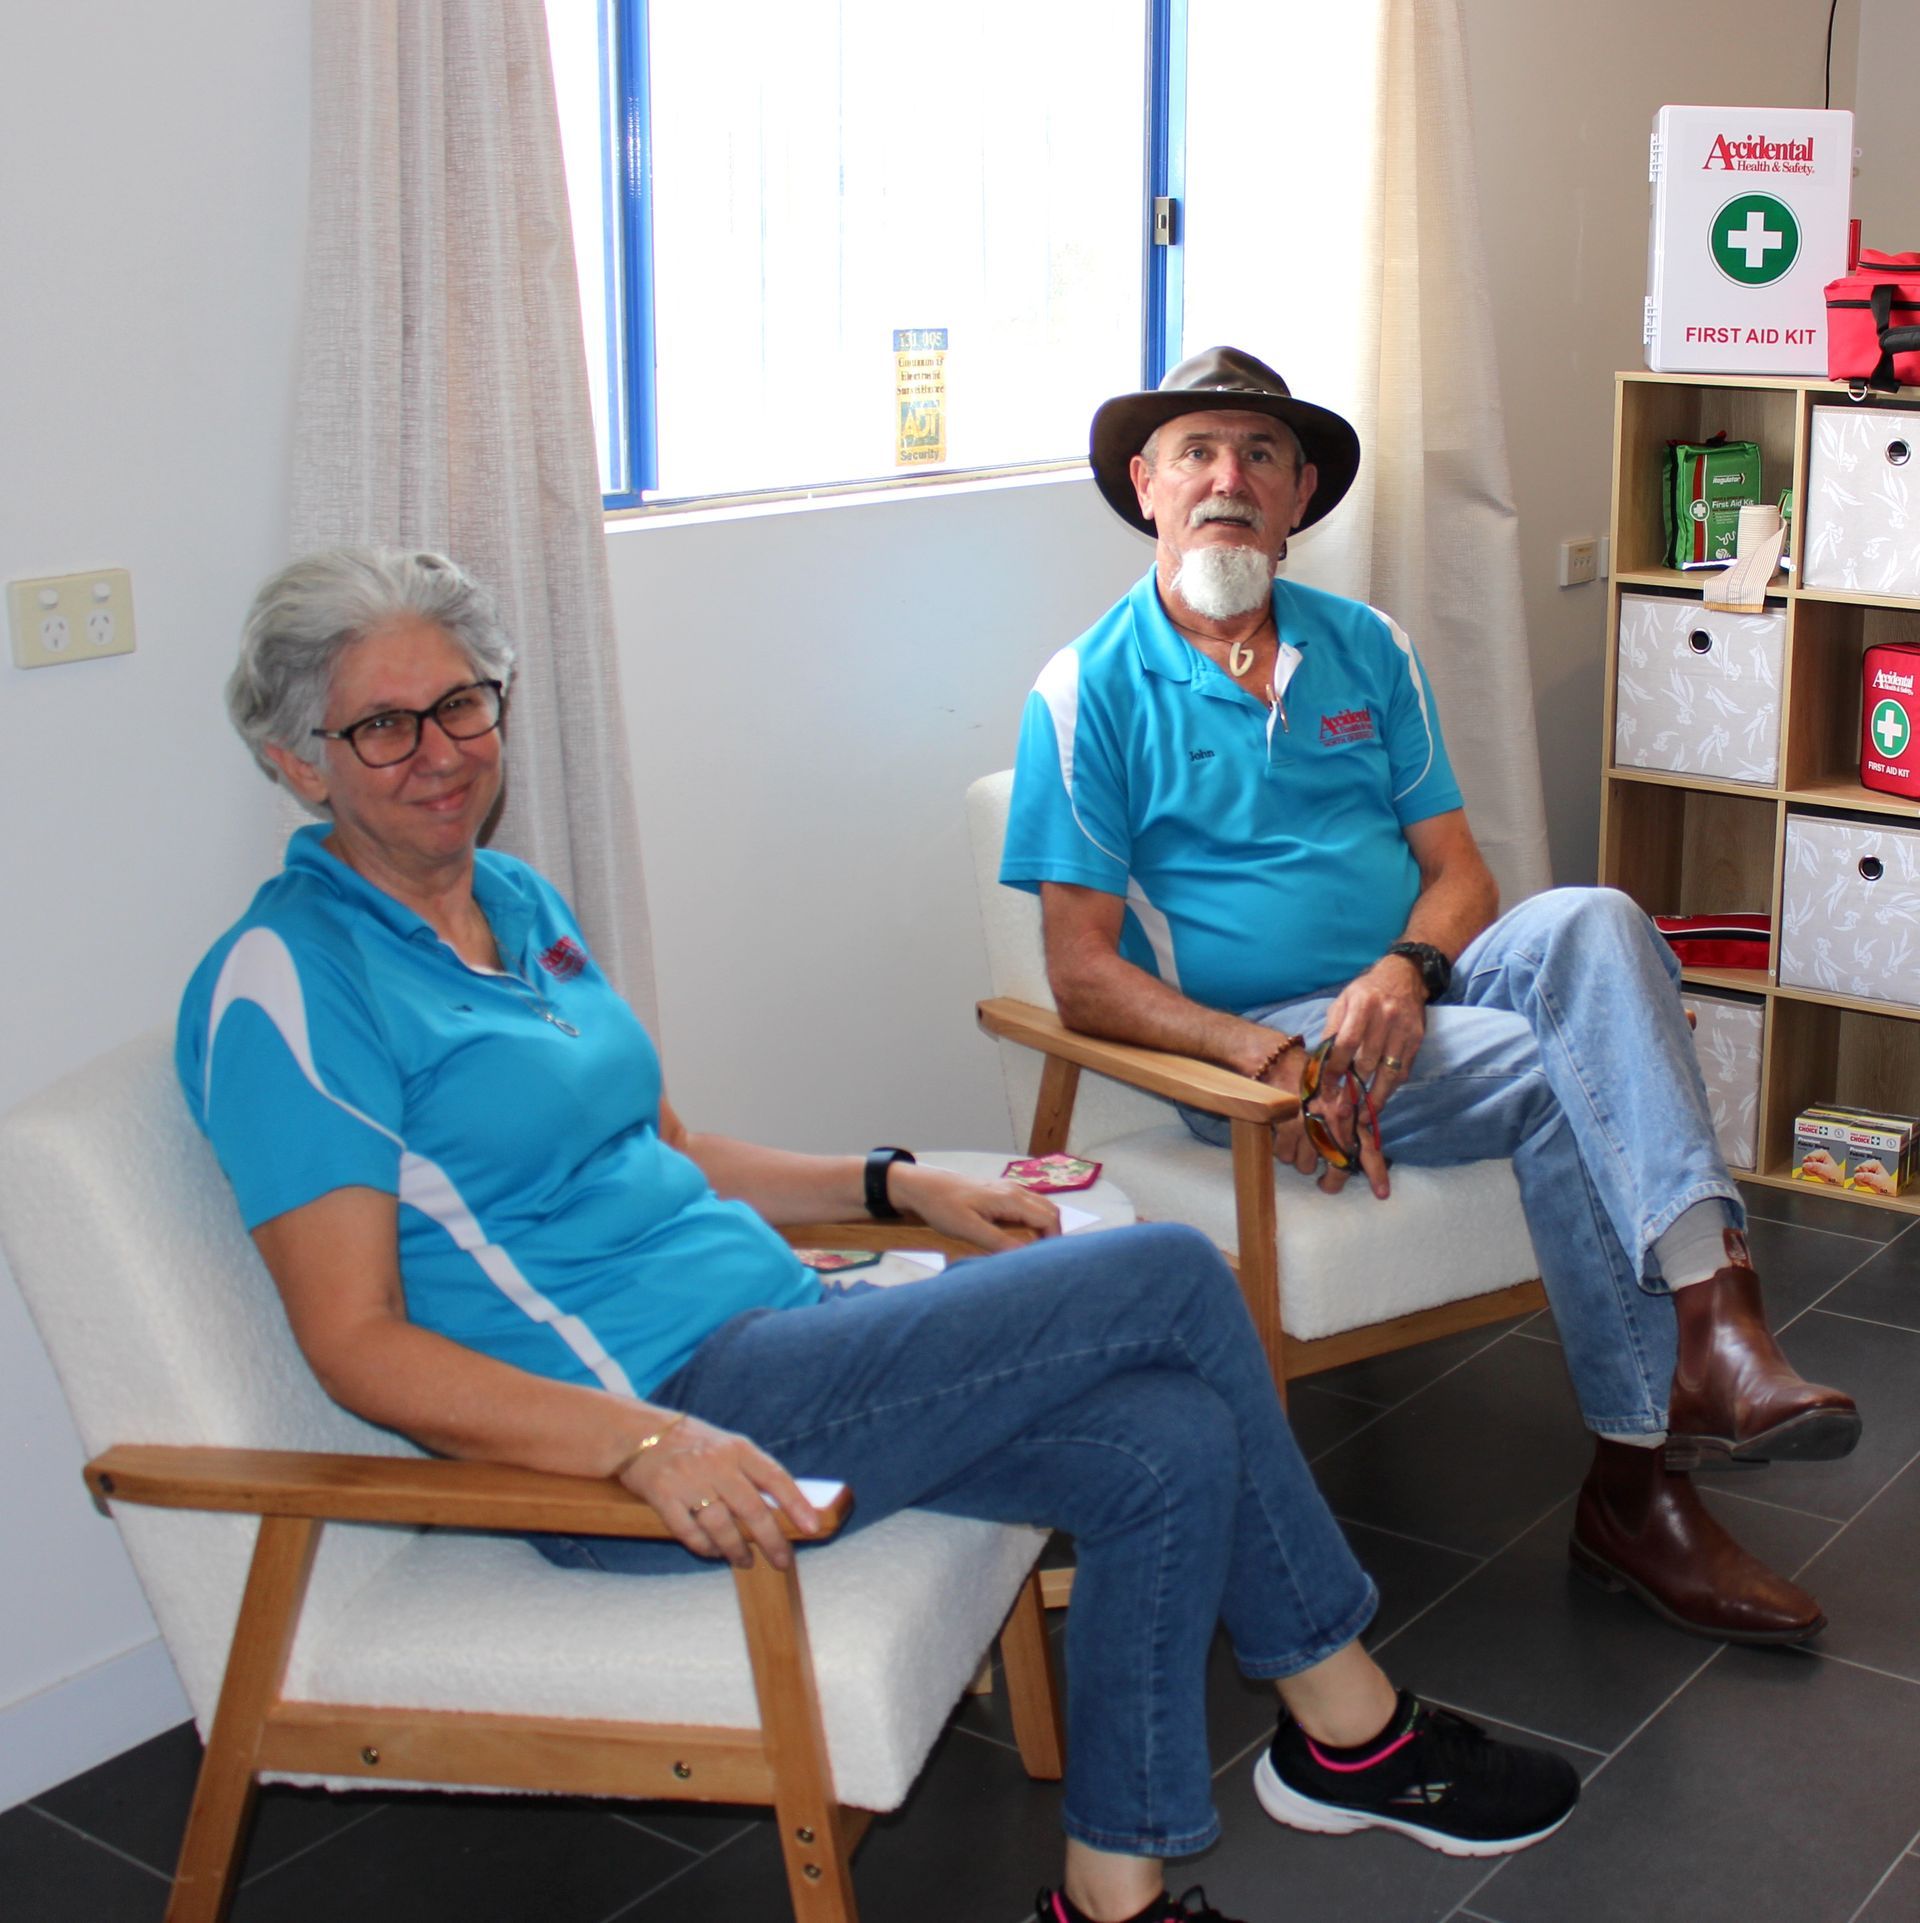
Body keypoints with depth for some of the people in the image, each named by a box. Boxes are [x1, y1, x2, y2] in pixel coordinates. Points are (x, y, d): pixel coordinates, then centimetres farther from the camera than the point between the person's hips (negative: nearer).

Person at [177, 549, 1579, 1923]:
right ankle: (1351, 1726, 3)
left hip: (769, 1334, 8)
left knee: (1170, 1440, -9)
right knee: (1171, 1282, -13)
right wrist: (645, 1441, -30)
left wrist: (899, 1186, 14)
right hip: (664, 1396, -8)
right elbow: (357, 1341, -17)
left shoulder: (516, 902, 16)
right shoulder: (286, 982, -11)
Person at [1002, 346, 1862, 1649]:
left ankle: (1713, 1320, -41)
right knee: (1554, 1070, -28)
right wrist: (1271, 1055, -22)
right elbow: (1084, 973, -6)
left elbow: (1460, 871, 9)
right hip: (1251, 1039, -4)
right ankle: (1640, 1472, -20)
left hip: (1414, 993, 4)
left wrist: (1405, 972, -15)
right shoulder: (1092, 692, 0)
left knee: (1593, 924, -28)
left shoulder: (1368, 652, 15)